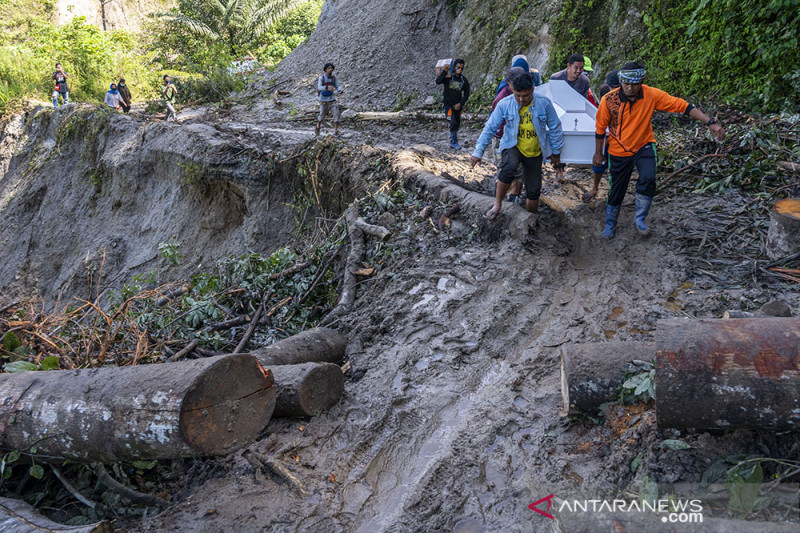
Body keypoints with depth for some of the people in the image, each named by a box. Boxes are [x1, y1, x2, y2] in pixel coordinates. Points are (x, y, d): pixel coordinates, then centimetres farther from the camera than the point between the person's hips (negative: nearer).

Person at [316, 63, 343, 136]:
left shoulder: (333, 77, -3)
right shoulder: (321, 78, -16)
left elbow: (337, 87, 1)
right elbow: (319, 87, -29)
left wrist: (340, 91, -23)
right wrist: (327, 87, -49)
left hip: (332, 100, 3)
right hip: (324, 101, -3)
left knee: (336, 114, -13)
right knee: (322, 116, 13)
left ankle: (336, 131, -6)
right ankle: (317, 128, 41)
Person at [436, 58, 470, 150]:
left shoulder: (464, 80, 3)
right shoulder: (448, 77, -8)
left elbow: (466, 94, 6)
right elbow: (438, 81, -24)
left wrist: (460, 104, -6)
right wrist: (444, 71, -26)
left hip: (458, 105, 4)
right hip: (448, 104, -4)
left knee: (457, 124, 10)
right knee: (453, 122, -16)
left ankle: (454, 141, 26)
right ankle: (453, 143, -6)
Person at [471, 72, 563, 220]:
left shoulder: (544, 104, -14)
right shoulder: (504, 105, -15)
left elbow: (555, 128, -2)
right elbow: (490, 128, -10)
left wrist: (556, 152, 4)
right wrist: (478, 152, -15)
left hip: (534, 152, 2)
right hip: (512, 146, -2)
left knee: (534, 190, 7)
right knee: (509, 166, -36)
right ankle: (497, 205, -19)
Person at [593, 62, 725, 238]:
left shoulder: (651, 95, -18)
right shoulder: (609, 100, -20)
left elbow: (682, 105, -17)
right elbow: (600, 128, -5)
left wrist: (710, 122, -22)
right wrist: (598, 153, 4)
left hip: (644, 146, 0)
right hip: (618, 151, 0)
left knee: (648, 180, -22)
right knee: (616, 190, 7)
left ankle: (639, 219, -2)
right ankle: (610, 225, 31)